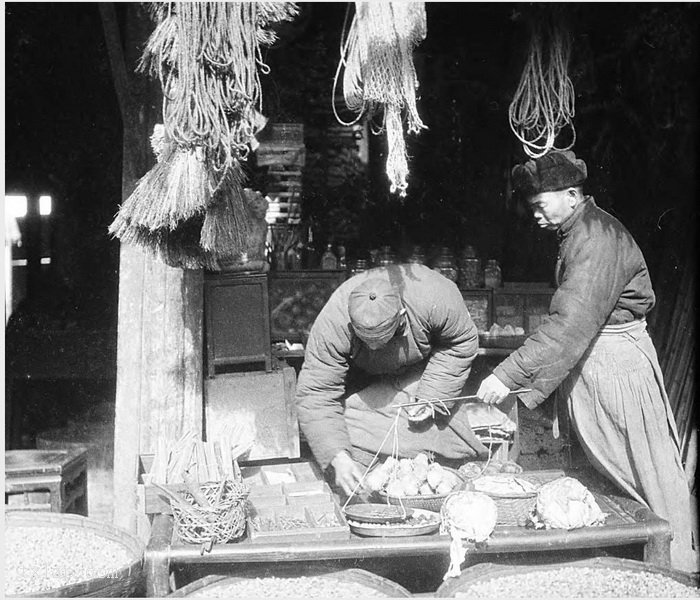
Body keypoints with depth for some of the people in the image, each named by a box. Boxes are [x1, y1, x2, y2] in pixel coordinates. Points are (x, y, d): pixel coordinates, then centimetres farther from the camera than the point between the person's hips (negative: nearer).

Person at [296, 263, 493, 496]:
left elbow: (461, 342, -18)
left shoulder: (437, 299, -39)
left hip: (420, 370, 0)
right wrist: (338, 457, -46)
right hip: (362, 378, 0)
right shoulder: (332, 323, -40)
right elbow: (315, 394, -35)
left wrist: (431, 397, -26)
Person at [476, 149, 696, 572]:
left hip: (615, 360, -10)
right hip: (587, 360, 10)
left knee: (648, 471, 2)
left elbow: (569, 326, -31)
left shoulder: (598, 239, -22)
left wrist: (508, 376, -31)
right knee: (608, 469, 15)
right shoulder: (579, 233, 9)